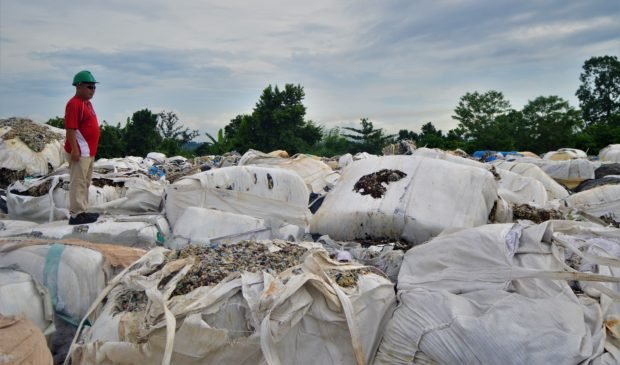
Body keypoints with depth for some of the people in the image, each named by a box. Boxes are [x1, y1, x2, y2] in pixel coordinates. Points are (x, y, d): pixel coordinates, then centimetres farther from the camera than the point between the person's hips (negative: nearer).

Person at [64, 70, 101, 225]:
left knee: (85, 183, 16)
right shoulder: (74, 104, -15)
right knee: (78, 183, -6)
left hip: (88, 151, 10)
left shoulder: (86, 103, 15)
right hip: (79, 152, -10)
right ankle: (76, 214, -1)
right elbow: (70, 129, -21)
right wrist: (75, 150, -24)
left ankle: (82, 211, 24)